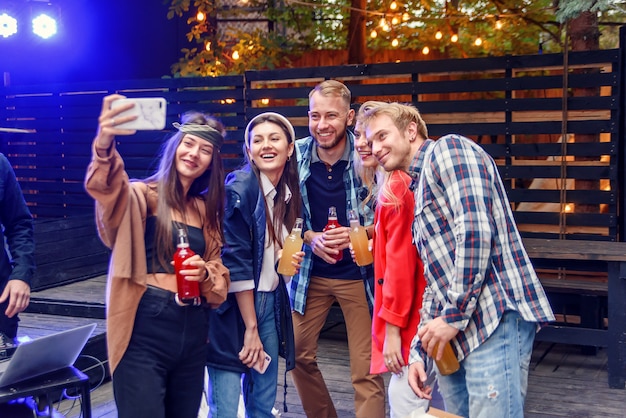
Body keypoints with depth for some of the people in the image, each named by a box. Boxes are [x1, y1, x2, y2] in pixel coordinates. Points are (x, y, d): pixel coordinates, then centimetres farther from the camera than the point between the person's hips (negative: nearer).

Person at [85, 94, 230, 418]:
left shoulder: (205, 209, 15)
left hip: (192, 331, 6)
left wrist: (205, 273, -7)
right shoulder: (143, 196, -3)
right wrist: (105, 146, -47)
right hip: (145, 330, -6)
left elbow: (218, 270, 17)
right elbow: (108, 189, -27)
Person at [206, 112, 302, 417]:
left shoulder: (290, 193, 6)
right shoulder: (239, 188, -15)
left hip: (271, 303, 7)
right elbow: (235, 262, -17)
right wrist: (250, 328, -15)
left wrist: (290, 261, -3)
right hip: (233, 307, -7)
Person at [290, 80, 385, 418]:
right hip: (310, 272, 4)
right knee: (298, 354, 13)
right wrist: (310, 238, -13)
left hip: (358, 272, -3)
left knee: (367, 369, -2)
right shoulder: (295, 155, -6)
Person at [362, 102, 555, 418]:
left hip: (495, 317, -9)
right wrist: (418, 351, 18)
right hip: (458, 331, 10)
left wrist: (456, 315, -15)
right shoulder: (420, 188, 25)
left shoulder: (447, 149, -3)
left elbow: (475, 230, -17)